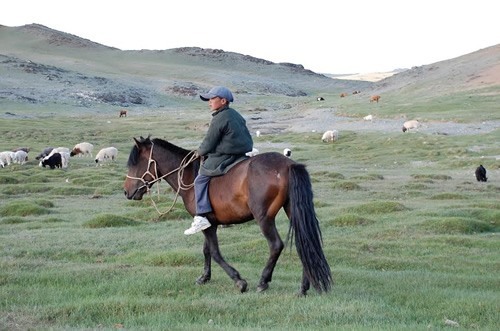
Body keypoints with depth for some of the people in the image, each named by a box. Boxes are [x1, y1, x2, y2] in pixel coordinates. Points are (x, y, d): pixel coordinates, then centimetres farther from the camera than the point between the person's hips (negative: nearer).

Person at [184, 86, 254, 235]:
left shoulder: (219, 119, -14)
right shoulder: (236, 115, 14)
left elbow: (208, 144, -11)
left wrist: (200, 152, 10)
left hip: (222, 159, -9)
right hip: (241, 155, 9)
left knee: (201, 180, -2)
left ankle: (201, 216, -13)